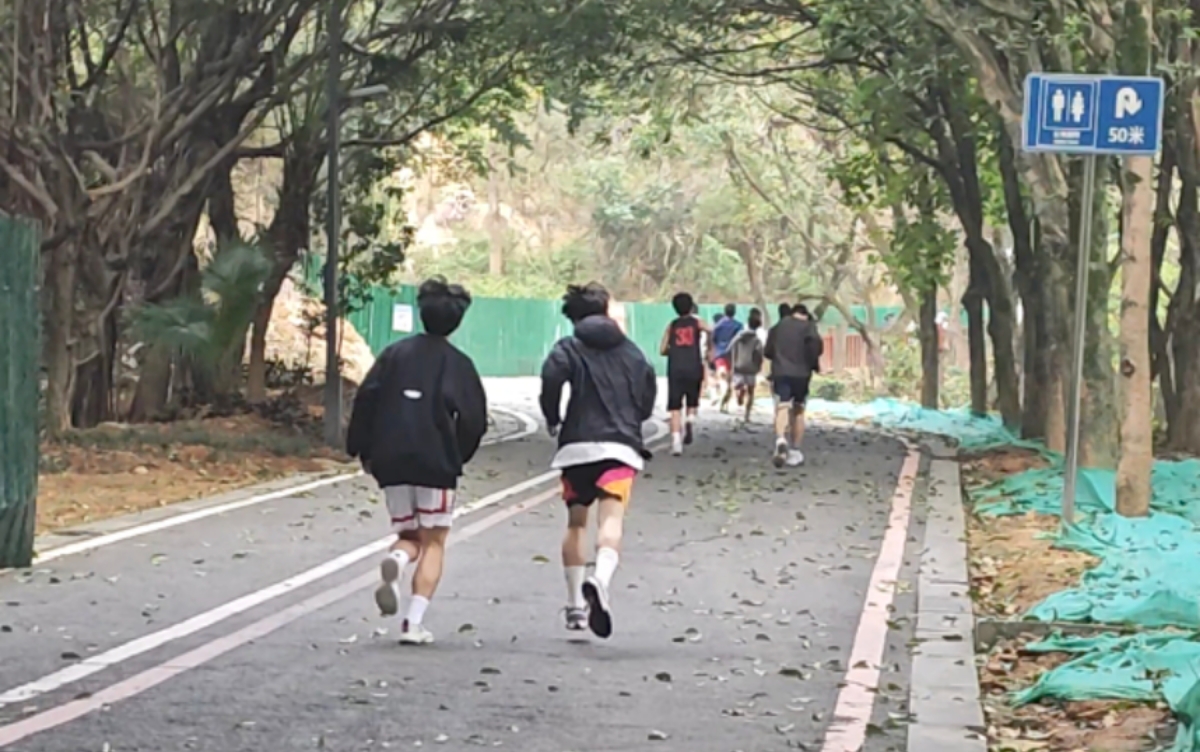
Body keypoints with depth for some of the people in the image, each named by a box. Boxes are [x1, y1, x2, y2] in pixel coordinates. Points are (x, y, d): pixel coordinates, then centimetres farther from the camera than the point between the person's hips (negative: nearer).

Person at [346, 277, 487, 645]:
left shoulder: (395, 353, 8)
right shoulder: (458, 364, 2)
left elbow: (366, 400, 1)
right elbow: (474, 419, -3)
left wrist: (362, 450, 9)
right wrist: (457, 457, 13)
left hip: (391, 462, 2)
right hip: (436, 463, -2)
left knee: (408, 536, 16)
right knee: (433, 542, 7)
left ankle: (395, 560, -23)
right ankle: (415, 622, -8)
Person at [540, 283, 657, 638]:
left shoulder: (570, 348, 4)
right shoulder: (630, 350, 16)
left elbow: (552, 376, -15)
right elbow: (648, 396, 17)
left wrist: (553, 420, 0)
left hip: (577, 446, 0)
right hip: (620, 446, 0)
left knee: (576, 524, 18)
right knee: (611, 521, -16)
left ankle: (575, 604, 20)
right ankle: (600, 579, -46)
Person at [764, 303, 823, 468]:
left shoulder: (778, 327, 14)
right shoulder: (808, 326, 3)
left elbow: (767, 351, 16)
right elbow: (816, 342, -17)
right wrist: (814, 363, -4)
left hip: (780, 373, 1)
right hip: (801, 373, -1)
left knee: (782, 409, -10)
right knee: (798, 412, 13)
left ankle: (781, 440, -39)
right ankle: (795, 451, 15)